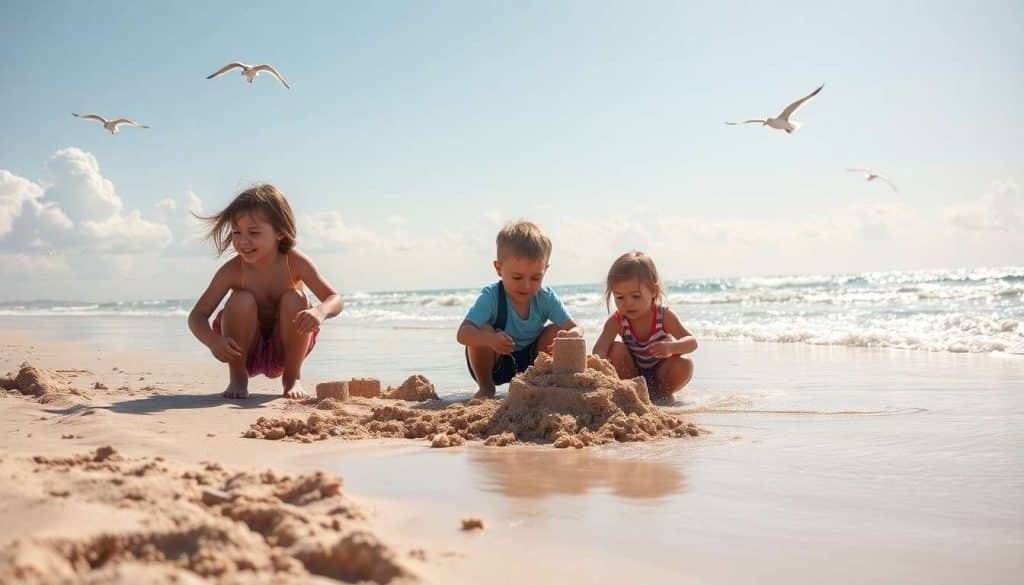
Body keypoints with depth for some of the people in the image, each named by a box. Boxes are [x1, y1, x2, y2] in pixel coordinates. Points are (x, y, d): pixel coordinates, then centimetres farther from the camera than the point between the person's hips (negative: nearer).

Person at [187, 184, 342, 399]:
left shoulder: (294, 262, -20)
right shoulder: (233, 270, -21)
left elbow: (335, 299, -21)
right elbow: (197, 315, -19)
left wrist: (319, 311, -45)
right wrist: (213, 341, -41)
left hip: (284, 348, 1)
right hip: (245, 349, -1)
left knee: (294, 300, -27)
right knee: (242, 300, -29)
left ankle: (292, 377, -6)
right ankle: (238, 378, -7)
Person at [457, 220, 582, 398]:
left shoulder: (546, 298, -15)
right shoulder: (491, 297, -26)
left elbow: (576, 329, -20)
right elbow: (463, 333, -38)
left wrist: (569, 336, -47)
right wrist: (490, 339, -60)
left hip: (530, 362, 3)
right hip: (495, 364, -3)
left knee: (555, 331, -20)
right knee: (483, 331, -32)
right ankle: (485, 387, -7)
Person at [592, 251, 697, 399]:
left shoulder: (664, 316, -19)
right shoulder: (616, 322, -19)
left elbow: (692, 342, -23)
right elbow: (600, 349, -33)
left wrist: (670, 347, -45)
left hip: (660, 375, -1)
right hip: (632, 374, 1)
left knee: (685, 365, -29)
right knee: (616, 349, -25)